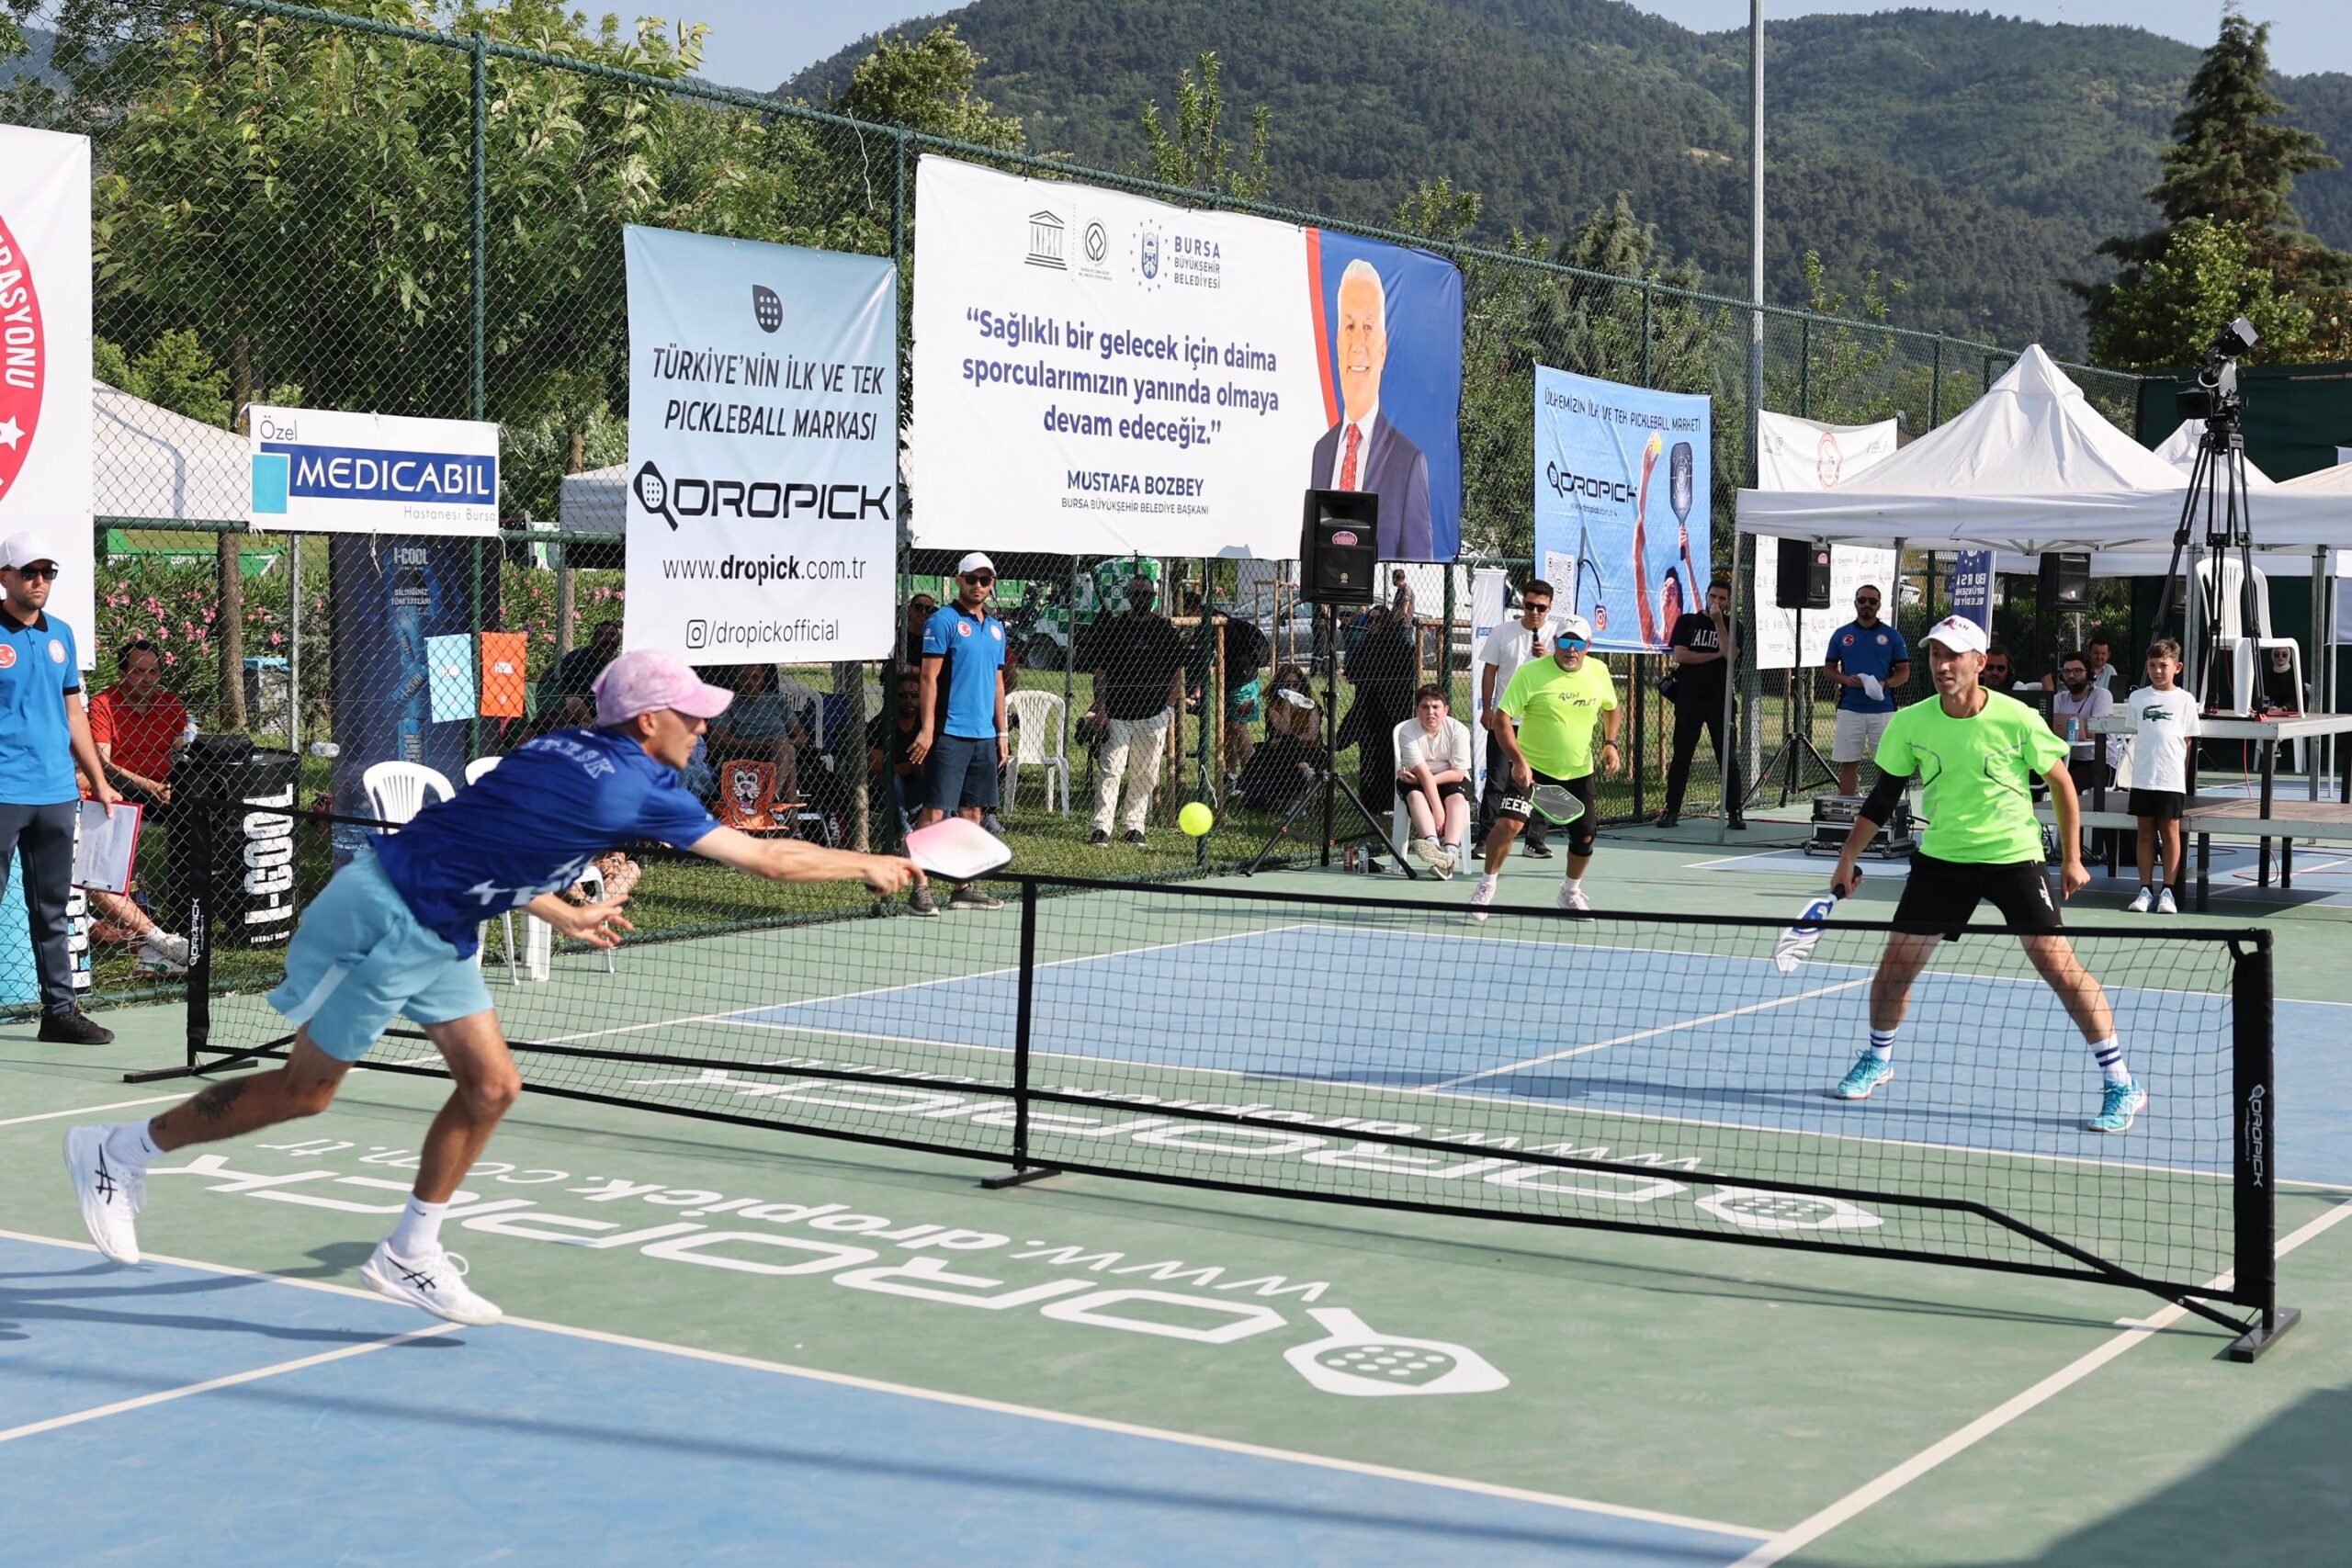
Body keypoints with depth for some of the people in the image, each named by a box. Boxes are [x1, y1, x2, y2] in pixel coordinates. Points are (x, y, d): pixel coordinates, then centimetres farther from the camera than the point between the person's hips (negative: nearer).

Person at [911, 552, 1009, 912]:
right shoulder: (942, 621, -5)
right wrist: (927, 729, -15)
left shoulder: (996, 628, 16)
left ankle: (965, 888, 15)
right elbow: (929, 677, -9)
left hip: (984, 735, 7)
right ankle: (918, 889, -6)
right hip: (949, 733, -7)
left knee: (972, 812, 9)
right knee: (935, 811, -8)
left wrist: (1002, 732, 17)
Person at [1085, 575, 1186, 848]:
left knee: (1144, 775, 5)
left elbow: (1177, 672, 9)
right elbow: (1101, 672, 4)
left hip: (1153, 715, 1)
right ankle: (1101, 829, -9)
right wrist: (1100, 708, -8)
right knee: (1110, 771, -8)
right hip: (1116, 714, -1)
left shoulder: (1165, 629, 7)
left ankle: (1133, 827, 15)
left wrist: (1169, 706, -2)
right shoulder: (1111, 628, 4)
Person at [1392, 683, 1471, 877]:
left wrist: (1424, 779, -22)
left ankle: (1451, 852, -50)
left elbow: (1458, 773, -14)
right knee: (1415, 795, -33)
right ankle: (1433, 843, -57)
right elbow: (1423, 773, -25)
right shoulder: (1407, 731, -17)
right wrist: (1437, 810, -34)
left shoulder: (1458, 730, -14)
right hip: (1417, 780, -1)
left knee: (1457, 798, -31)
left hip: (1451, 780, 1)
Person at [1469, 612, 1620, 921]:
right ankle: (1486, 886, -3)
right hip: (1532, 767, -4)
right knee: (1508, 823, -23)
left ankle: (1571, 891, 37)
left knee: (1584, 837, 8)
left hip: (1578, 772, 4)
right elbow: (1501, 718, -18)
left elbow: (1611, 709, 19)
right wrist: (1518, 759, -29)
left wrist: (1610, 743, 2)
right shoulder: (1530, 673, -16)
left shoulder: (1599, 672, -1)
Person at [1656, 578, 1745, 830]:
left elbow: (1730, 654, -10)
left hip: (1720, 700, 0)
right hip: (1688, 698, 0)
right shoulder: (1686, 621, 8)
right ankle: (1671, 810, 5)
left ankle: (1734, 811, 5)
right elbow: (1679, 654, -5)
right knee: (1681, 756, 1)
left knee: (1728, 757, 0)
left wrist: (1718, 621, -12)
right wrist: (1715, 655, -5)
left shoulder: (1731, 625, 9)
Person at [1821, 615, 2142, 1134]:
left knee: (2060, 966, -12)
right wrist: (1848, 858, 8)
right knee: (1895, 965, 2)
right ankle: (1878, 1062, 29)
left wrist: (2072, 859, 0)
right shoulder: (1909, 724, -7)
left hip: (2014, 857, -3)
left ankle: (2121, 1085, -2)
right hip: (1941, 858, 3)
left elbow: (2061, 784, -2)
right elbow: (1884, 795, 7)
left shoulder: (2017, 720, -15)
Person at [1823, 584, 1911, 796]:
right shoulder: (1841, 635, 8)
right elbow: (1828, 668, 13)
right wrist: (1845, 679, -8)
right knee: (1848, 763, 4)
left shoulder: (1892, 636, 4)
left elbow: (1904, 672, 6)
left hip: (1883, 709, -1)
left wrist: (1885, 684, -14)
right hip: (1850, 709, 1)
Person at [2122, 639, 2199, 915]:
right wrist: (2147, 762, 2)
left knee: (2170, 833, 2)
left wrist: (2182, 773, -2)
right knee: (2146, 832, 6)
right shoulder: (2138, 698, 7)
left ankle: (2167, 891, 6)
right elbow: (2135, 735, 11)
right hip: (2143, 778, 2)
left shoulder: (2185, 700, 2)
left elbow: (2188, 742, 3)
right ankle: (2145, 890, 11)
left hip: (2172, 779, -2)